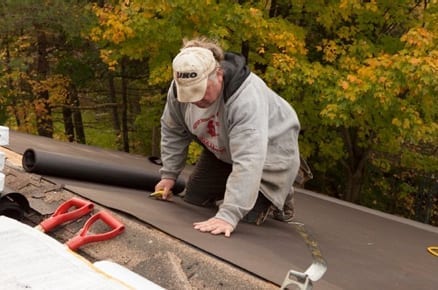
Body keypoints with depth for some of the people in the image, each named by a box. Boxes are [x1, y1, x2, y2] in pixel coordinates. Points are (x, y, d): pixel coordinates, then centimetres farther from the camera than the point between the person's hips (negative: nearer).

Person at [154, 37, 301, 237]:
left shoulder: (246, 97, -42)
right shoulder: (179, 88, -21)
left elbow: (248, 162, -48)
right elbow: (172, 131, -2)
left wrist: (228, 215, -53)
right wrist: (168, 174, -4)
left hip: (269, 151, -6)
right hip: (224, 151, 7)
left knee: (245, 214, -14)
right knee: (194, 198, 5)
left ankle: (279, 197, 15)